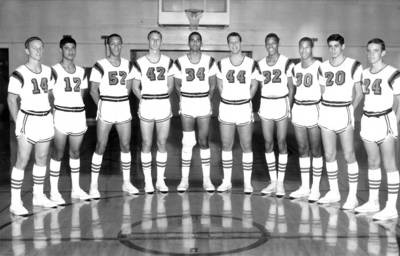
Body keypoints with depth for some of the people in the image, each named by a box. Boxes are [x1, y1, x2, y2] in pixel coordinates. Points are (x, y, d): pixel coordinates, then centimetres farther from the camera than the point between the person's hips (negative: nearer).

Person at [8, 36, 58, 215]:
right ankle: (15, 203, 1)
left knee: (42, 158, 13)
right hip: (28, 120, -6)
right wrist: (18, 123, -12)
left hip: (46, 120, 6)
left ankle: (38, 196, 26)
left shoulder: (48, 71, 8)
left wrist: (52, 116, 10)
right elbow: (11, 100, -8)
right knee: (22, 161, -5)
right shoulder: (19, 74, -11)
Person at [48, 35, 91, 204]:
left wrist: (83, 118, 11)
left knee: (75, 152, 12)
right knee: (58, 153, -1)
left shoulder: (81, 72, 13)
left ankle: (76, 189, 22)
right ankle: (54, 192, 7)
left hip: (78, 115, 5)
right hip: (61, 115, -5)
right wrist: (53, 117, -10)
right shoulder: (55, 71, -4)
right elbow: (49, 97, -4)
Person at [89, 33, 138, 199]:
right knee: (100, 147, -2)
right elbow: (93, 89, -5)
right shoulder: (100, 66, -7)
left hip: (124, 109, 4)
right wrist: (101, 106, -10)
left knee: (126, 145, 8)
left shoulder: (127, 64, 8)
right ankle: (94, 185, 8)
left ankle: (126, 182, 20)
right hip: (106, 110, -4)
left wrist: (125, 103, 7)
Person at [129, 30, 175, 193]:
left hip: (164, 106, 2)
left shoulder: (168, 62, 7)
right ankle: (148, 181, 11)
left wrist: (163, 98, 1)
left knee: (162, 143, 5)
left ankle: (160, 180, 15)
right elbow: (135, 87, 6)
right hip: (146, 107, -2)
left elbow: (170, 85, 13)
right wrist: (144, 99, -6)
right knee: (146, 143, 2)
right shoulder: (140, 63, 1)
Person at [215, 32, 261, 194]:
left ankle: (247, 182, 10)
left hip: (244, 109, -2)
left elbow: (254, 85, 7)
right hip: (226, 108, 2)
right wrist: (228, 99, 7)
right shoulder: (222, 64, 3)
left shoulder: (251, 64, -2)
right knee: (226, 145, 7)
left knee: (246, 146, 1)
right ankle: (226, 181, 17)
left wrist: (245, 99, 6)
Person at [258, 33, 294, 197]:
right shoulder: (260, 64, 9)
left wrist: (289, 107, -7)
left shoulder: (286, 63, -2)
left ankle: (280, 183, 7)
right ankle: (273, 181, 14)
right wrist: (258, 107, 7)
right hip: (265, 105, 4)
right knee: (268, 144, 4)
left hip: (282, 103, -3)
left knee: (281, 143, -1)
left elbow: (291, 88, 1)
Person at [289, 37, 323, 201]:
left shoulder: (319, 67, -8)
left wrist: (321, 110, -14)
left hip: (313, 110, -6)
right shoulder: (296, 68, 11)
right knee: (302, 149, 9)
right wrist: (291, 109, 14)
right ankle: (304, 187, 17)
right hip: (298, 110, 6)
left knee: (315, 150, 0)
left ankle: (315, 189, 8)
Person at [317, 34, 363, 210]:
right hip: (326, 113, 5)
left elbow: (359, 93, 1)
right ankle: (334, 193, 21)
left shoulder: (354, 66, -4)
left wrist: (350, 110, -3)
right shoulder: (323, 67, 10)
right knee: (329, 155, 8)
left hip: (344, 113, -4)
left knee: (349, 155, -3)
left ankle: (352, 197, 6)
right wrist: (323, 111, 6)